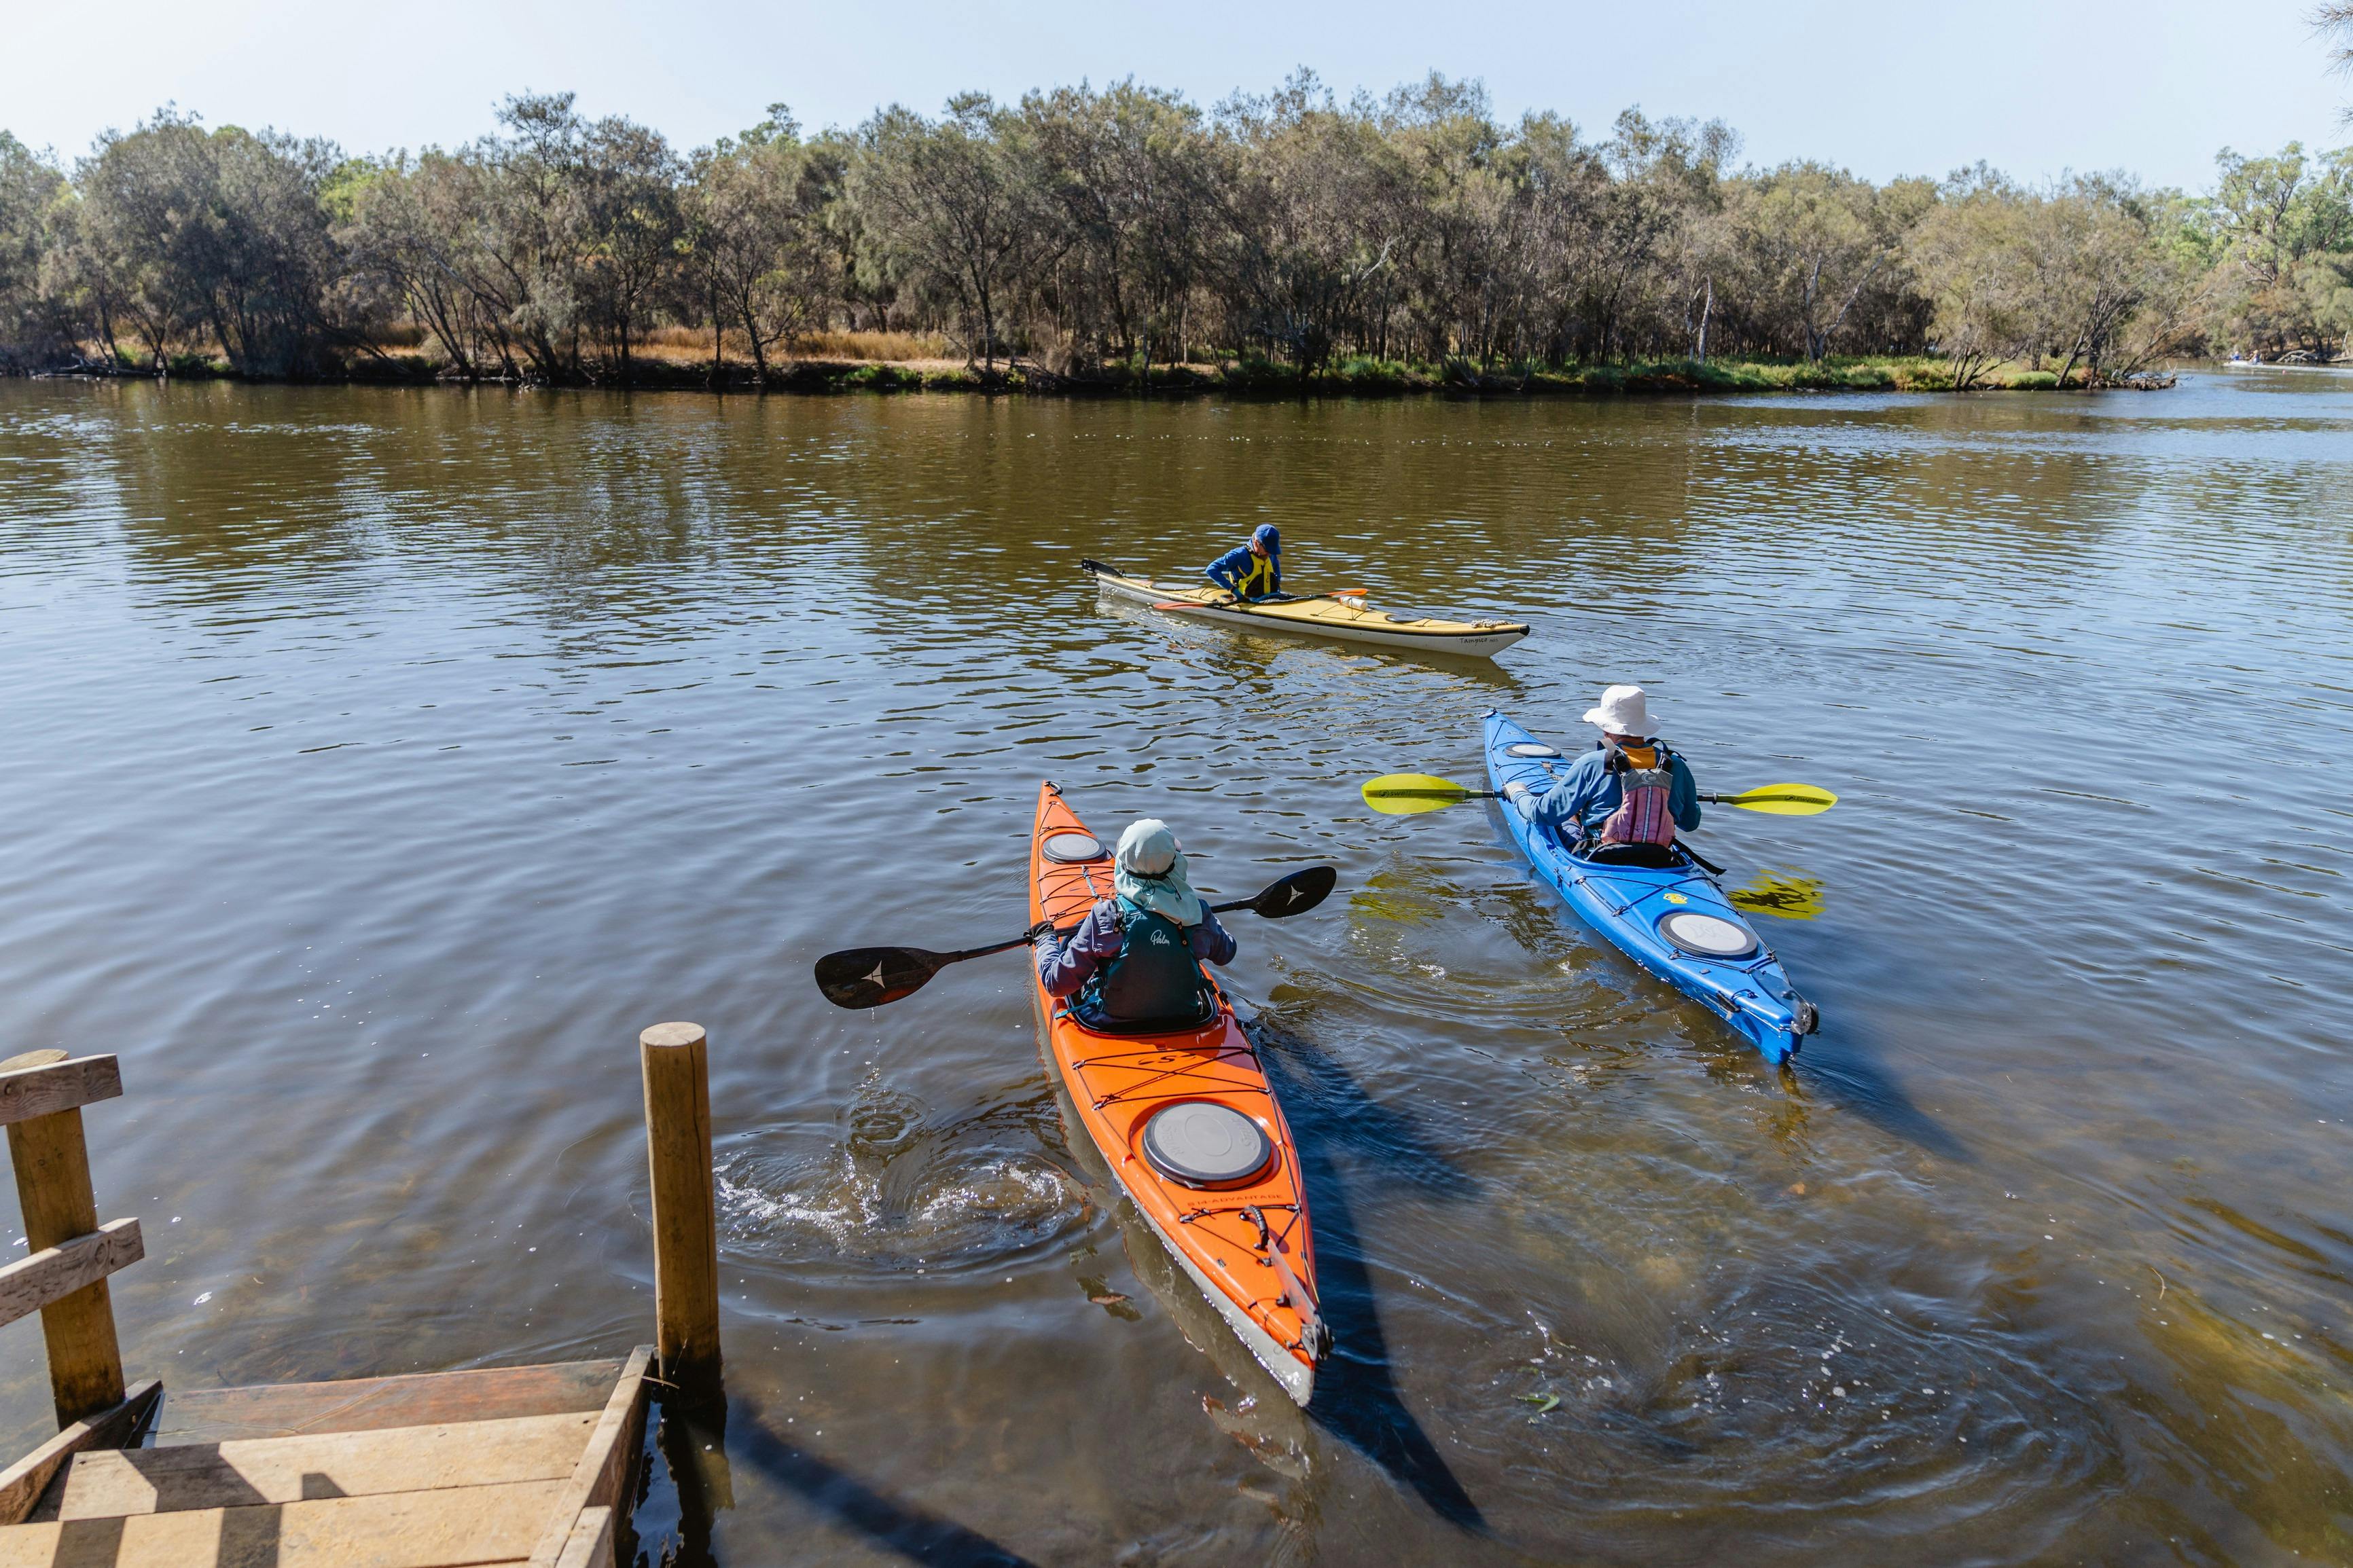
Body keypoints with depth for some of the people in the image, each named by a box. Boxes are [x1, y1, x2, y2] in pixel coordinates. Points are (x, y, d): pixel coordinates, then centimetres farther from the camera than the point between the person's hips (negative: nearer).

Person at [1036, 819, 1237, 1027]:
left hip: (1112, 1024, -2)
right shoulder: (1197, 912, -17)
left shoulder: (1105, 916, -24)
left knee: (1068, 943, 19)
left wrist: (1045, 939, 2)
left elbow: (1058, 983, -17)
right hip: (1185, 1022, 2)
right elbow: (1226, 953, 6)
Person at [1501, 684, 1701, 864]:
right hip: (1661, 865, 4)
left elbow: (1544, 813, -5)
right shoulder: (1676, 766, -3)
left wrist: (1517, 793, 16)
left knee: (1564, 817, 25)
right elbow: (1691, 822, 13)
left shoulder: (1592, 764, -13)